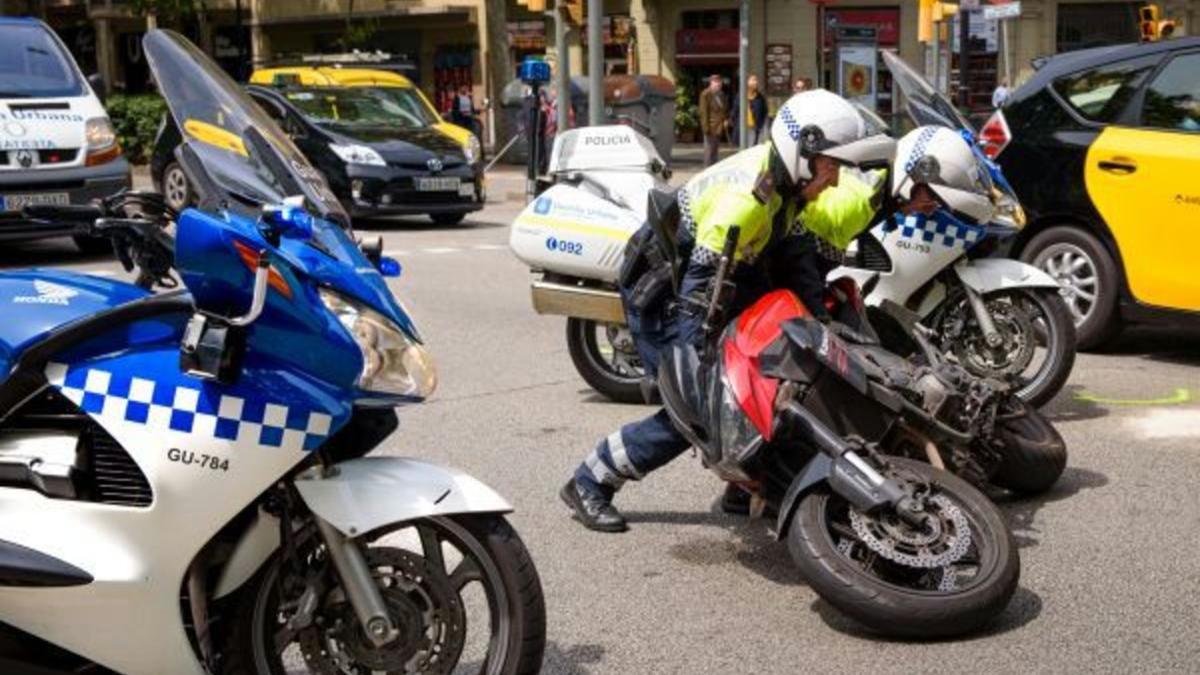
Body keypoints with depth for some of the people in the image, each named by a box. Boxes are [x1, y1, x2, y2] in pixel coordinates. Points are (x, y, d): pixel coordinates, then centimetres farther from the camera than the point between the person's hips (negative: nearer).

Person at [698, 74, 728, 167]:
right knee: (709, 149, -5)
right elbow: (703, 112, -12)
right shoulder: (706, 95, -8)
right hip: (711, 128, -7)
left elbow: (725, 109, 26)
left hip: (719, 127, 7)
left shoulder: (721, 95, 15)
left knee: (715, 149, 12)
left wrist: (726, 119, 7)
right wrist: (706, 128, -17)